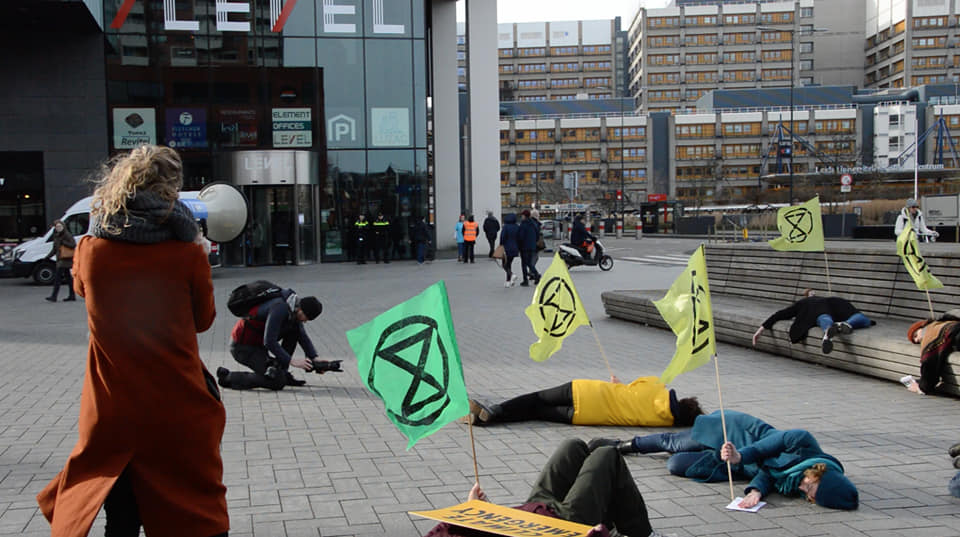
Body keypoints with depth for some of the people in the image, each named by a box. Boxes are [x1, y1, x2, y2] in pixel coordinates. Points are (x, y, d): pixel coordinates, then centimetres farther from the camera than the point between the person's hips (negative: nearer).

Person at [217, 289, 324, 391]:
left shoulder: (294, 309, 2)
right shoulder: (280, 309, -27)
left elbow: (303, 337, 11)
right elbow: (269, 342, -29)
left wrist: (314, 358, -1)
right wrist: (291, 361, -27)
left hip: (258, 344, 9)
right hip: (243, 347, -9)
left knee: (295, 330, -1)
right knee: (277, 382, -15)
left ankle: (281, 373, 5)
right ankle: (228, 377, -5)